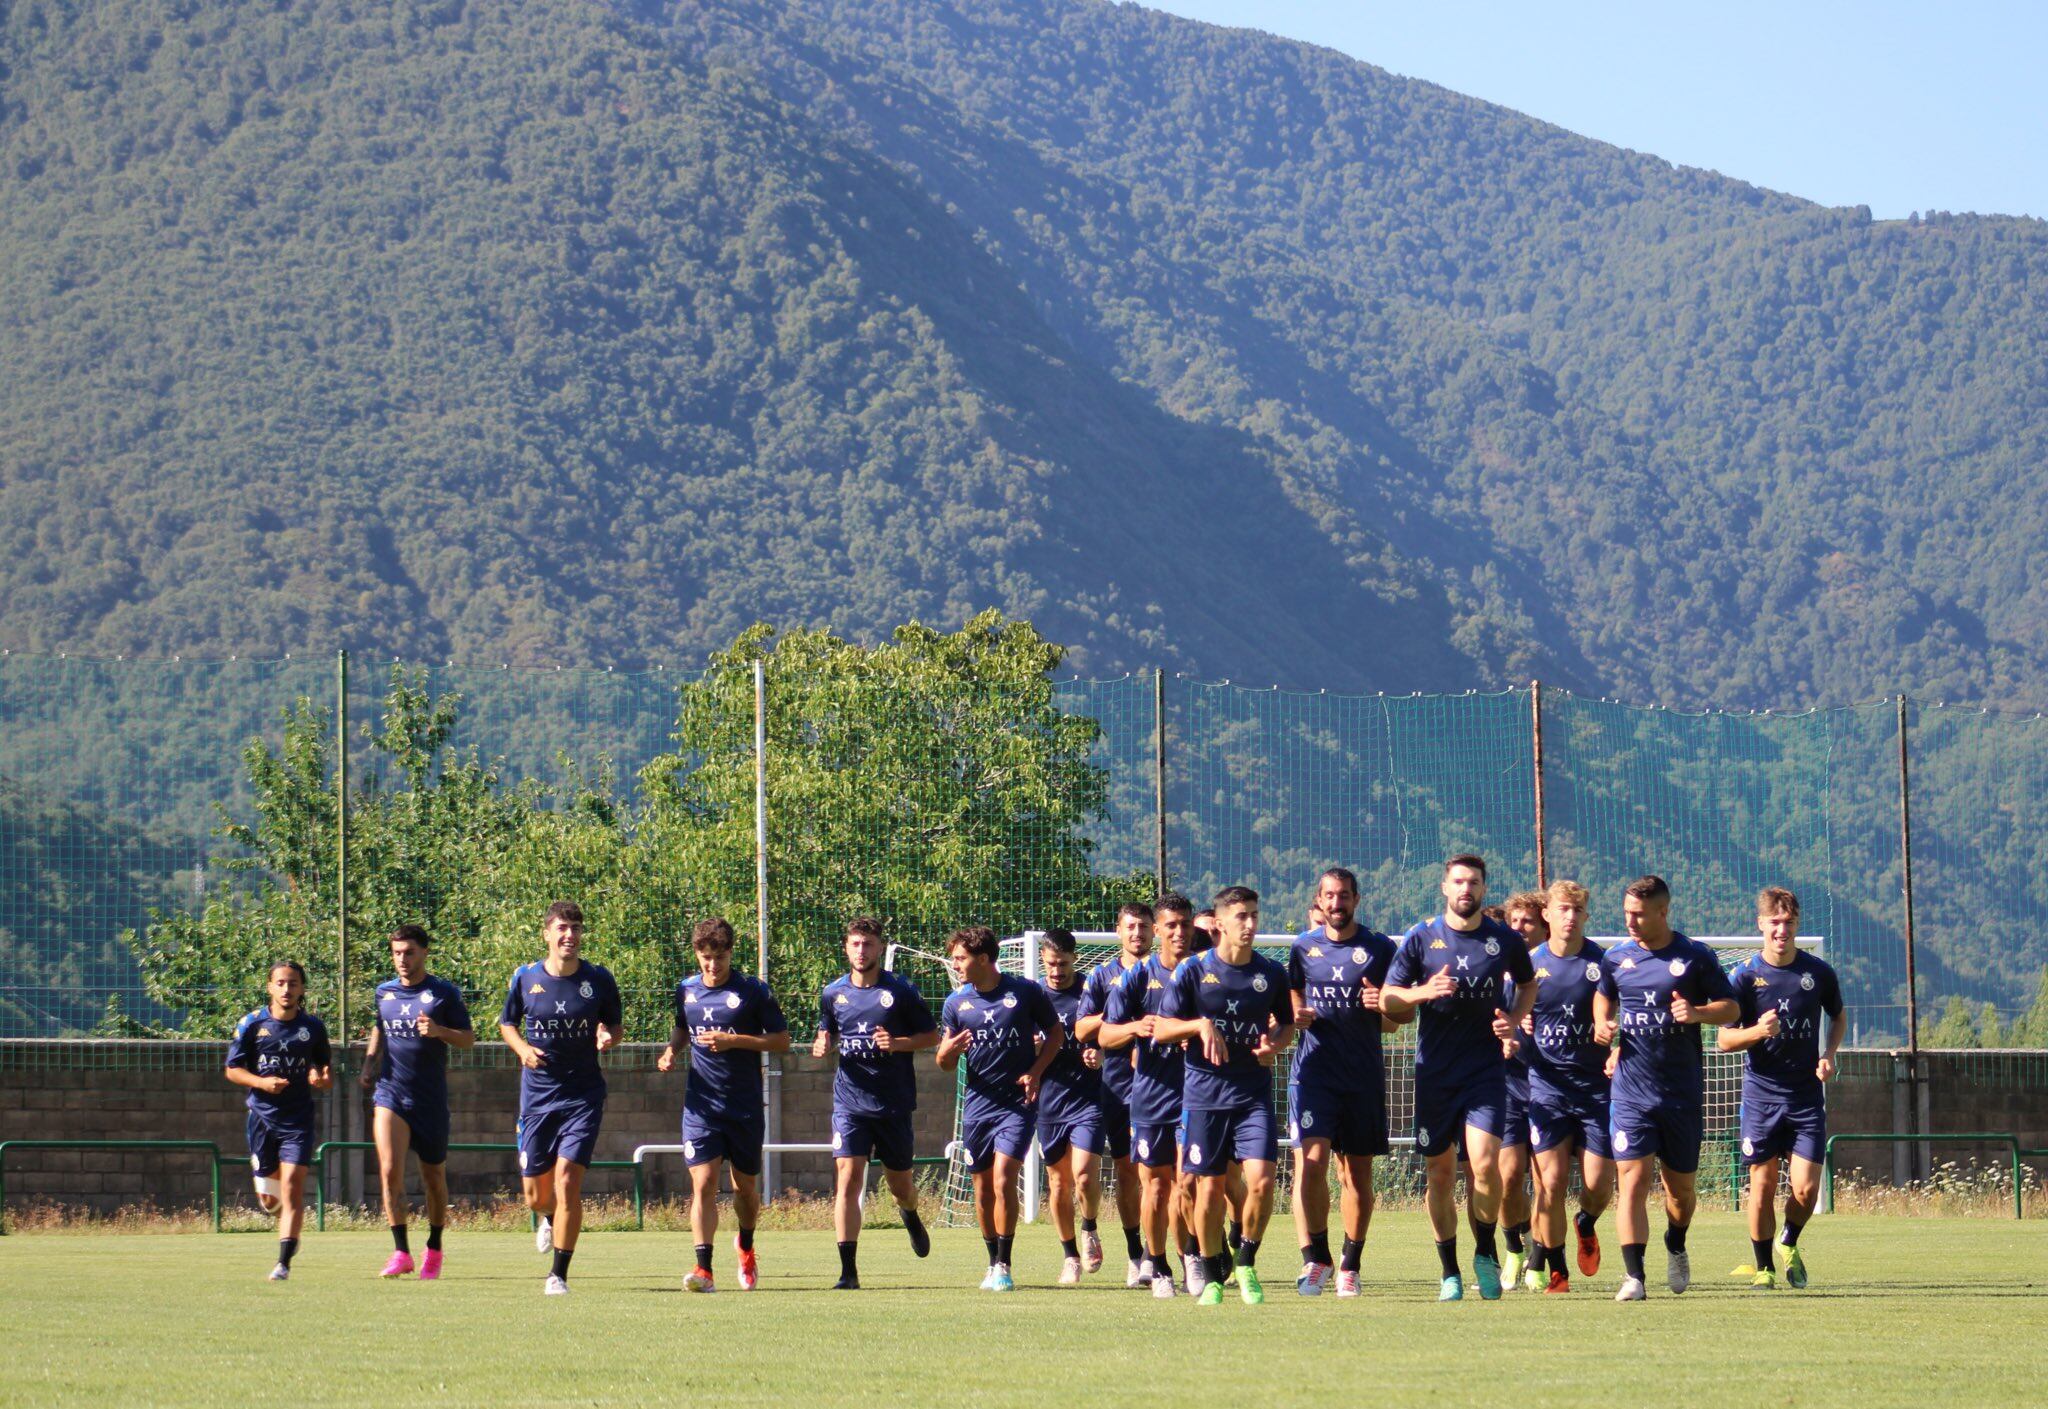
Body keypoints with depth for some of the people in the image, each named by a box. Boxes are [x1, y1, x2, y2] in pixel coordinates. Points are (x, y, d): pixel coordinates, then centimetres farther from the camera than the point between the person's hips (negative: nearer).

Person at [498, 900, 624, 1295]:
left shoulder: (598, 979, -3)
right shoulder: (525, 978, -1)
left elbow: (614, 1023, 10)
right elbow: (507, 1023, 13)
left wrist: (608, 1038, -13)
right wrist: (523, 1049, -7)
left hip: (583, 1095, -2)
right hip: (536, 1095, 2)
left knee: (567, 1181, -15)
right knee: (536, 1197, 7)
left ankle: (559, 1274, -6)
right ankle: (550, 1218, 46)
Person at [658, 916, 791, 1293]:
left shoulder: (752, 991, -5)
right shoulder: (685, 990, 6)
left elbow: (782, 1040, -5)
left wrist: (733, 1041, -16)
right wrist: (672, 1051, 4)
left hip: (746, 1106, -1)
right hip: (701, 1104, 1)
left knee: (745, 1185, 12)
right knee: (703, 1183, -13)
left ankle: (746, 1247, 41)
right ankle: (703, 1269, -19)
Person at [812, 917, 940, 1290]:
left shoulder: (900, 991, -3)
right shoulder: (833, 993, 6)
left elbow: (931, 1036, 1)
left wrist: (898, 1043, -17)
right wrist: (822, 1045, -2)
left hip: (894, 1103, -1)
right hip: (850, 1101, 1)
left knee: (899, 1183, 12)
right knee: (847, 1177, -14)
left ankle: (910, 1217, 50)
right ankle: (848, 1270, -16)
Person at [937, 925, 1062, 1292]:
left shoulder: (1026, 992, -4)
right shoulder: (956, 1004, 5)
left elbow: (1055, 1033, 8)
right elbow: (945, 1064, 10)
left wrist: (1036, 1071, -7)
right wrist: (949, 1051, -15)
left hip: (1018, 1102, -4)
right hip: (977, 1103, 4)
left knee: (1003, 1181, -16)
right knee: (983, 1189, 7)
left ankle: (1004, 1266, -10)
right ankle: (994, 1263, 22)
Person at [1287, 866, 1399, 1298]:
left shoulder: (1380, 949, 3)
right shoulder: (1304, 947, 10)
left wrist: (1382, 1007, -15)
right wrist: (1295, 1017, 0)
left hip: (1364, 1075, 0)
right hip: (1313, 1070, 0)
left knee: (1358, 1172, 6)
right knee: (1311, 1159, -17)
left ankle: (1350, 1266, 17)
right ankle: (1315, 1258, -11)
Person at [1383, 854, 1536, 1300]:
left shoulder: (1504, 940, 3)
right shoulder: (1422, 938, 1)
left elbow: (1529, 985, 22)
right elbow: (1387, 999, 2)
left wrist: (1514, 1020, 2)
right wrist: (1425, 991, -17)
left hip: (1486, 1068, -1)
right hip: (1434, 1072, 1)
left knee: (1485, 1163, -17)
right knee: (1440, 1173, 4)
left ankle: (1486, 1253, 6)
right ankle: (1450, 1272, 17)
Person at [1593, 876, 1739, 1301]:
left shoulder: (1695, 958, -2)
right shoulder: (1617, 958, 7)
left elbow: (1731, 1008, 2)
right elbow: (1603, 996, 26)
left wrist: (1698, 1012, -18)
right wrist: (1603, 1024, 5)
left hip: (1683, 1093, -1)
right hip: (1631, 1091, 1)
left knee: (1680, 1186, 11)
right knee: (1632, 1179, -13)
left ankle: (1676, 1247, 41)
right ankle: (1633, 1276, -16)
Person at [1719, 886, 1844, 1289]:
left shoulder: (1818, 972, 0)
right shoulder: (1744, 976, -5)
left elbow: (1839, 1018, 18)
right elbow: (1724, 1039, -4)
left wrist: (1829, 1055, 0)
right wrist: (1758, 1032, -24)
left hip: (1807, 1096, 1)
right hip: (1761, 1094, -1)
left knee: (1806, 1189, -6)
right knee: (1763, 1185, 1)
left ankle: (1790, 1244, 24)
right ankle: (1764, 1267, 17)